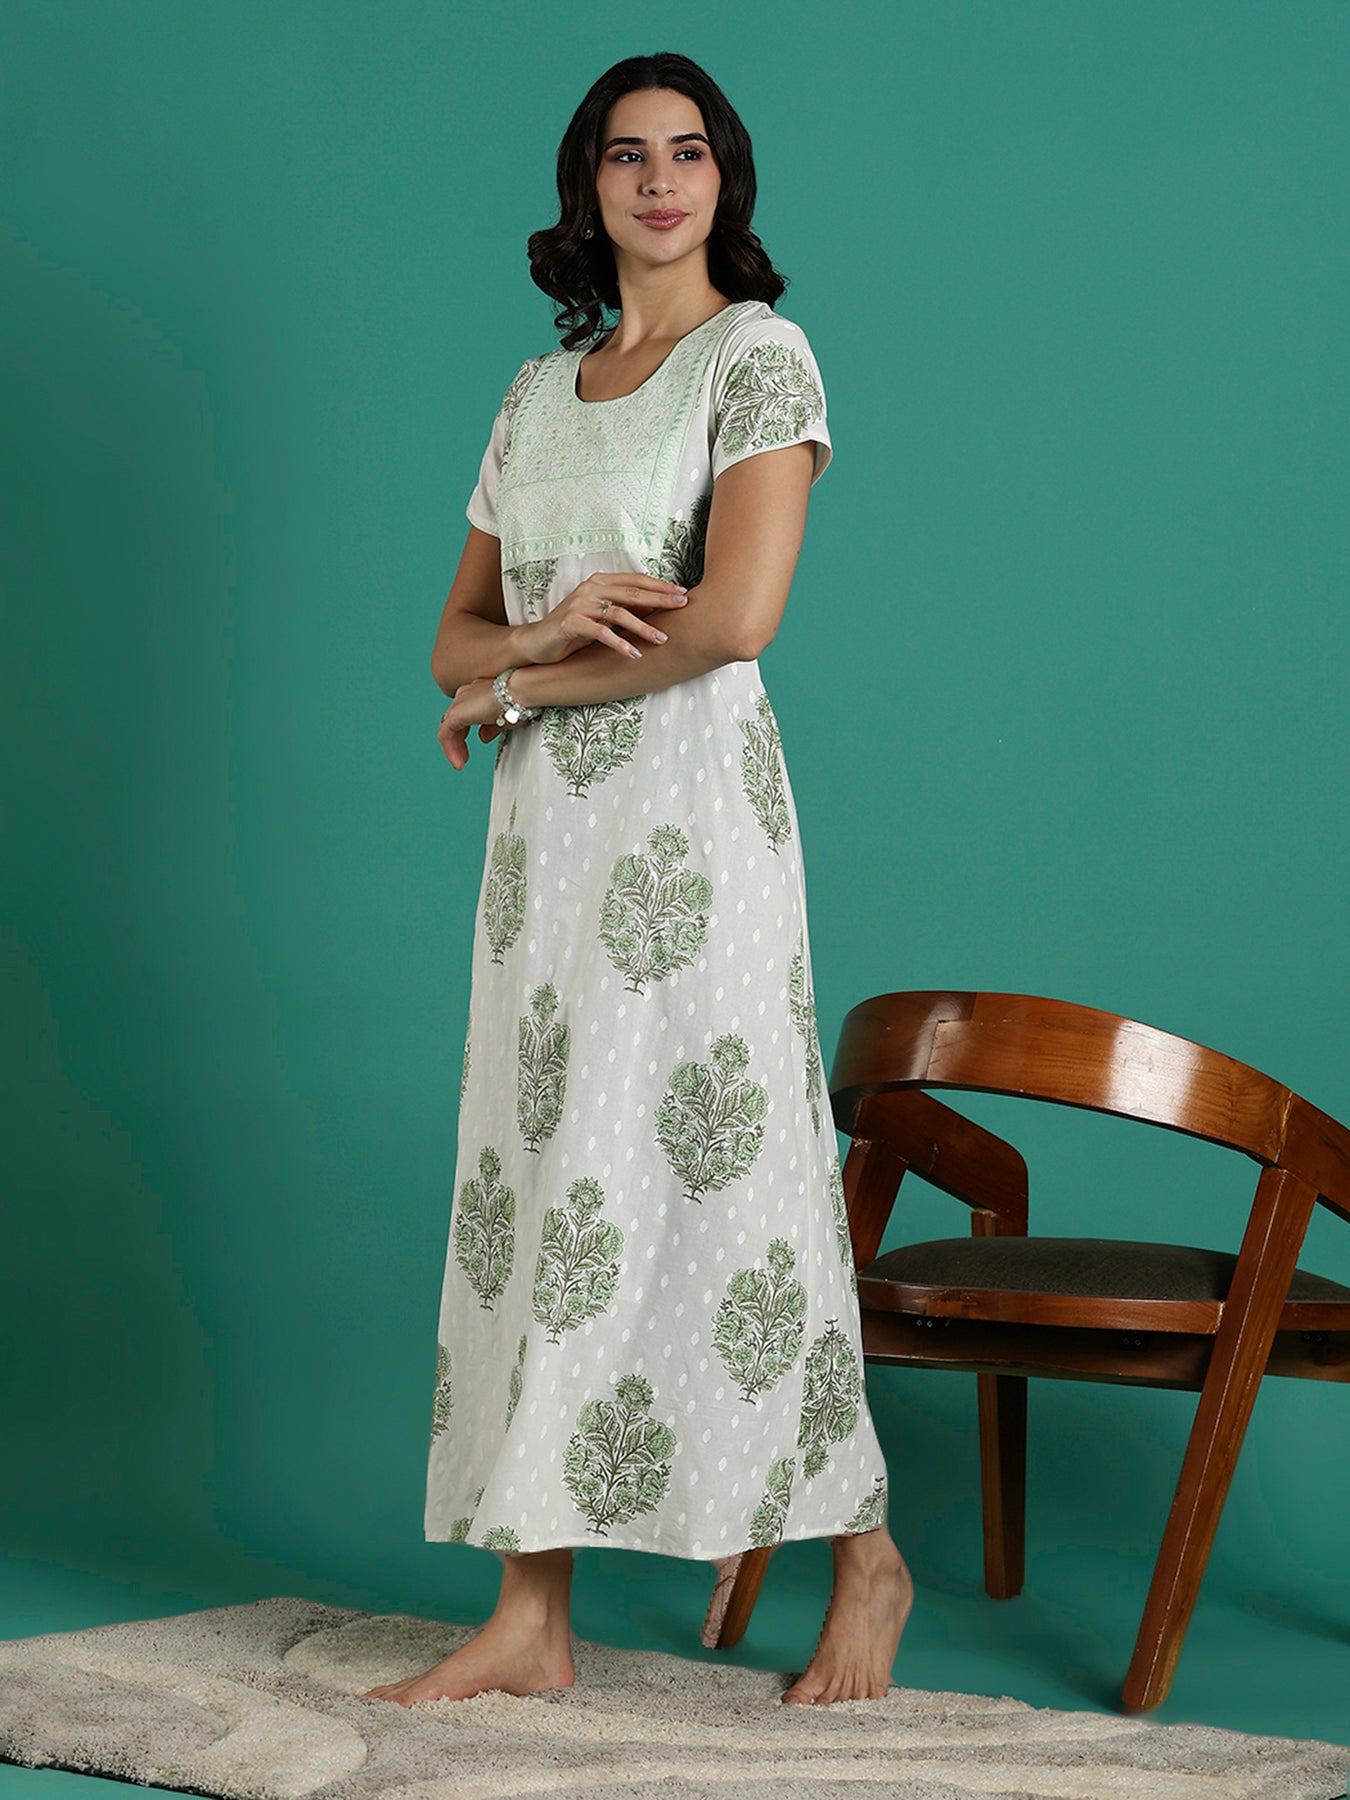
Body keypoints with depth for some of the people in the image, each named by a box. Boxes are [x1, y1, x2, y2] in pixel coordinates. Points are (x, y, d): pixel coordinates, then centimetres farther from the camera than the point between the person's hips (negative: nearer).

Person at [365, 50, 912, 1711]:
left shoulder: (759, 355, -3)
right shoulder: (539, 391, 16)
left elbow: (735, 616, -17)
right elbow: (457, 637, 14)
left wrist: (521, 684, -6)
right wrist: (547, 633, -9)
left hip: (689, 808, -6)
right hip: (543, 824, 6)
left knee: (709, 1168, -3)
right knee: (537, 1176, 4)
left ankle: (866, 1552, 16)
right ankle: (533, 1616, 8)